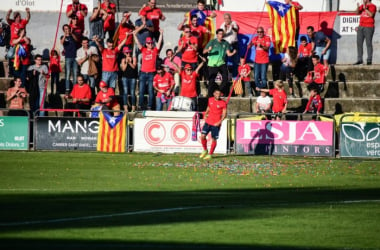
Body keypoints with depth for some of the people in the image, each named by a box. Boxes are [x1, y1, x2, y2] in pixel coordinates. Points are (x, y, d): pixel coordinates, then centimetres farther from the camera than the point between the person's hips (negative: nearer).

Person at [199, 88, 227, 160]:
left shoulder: (223, 103, -7)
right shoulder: (210, 100, 6)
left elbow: (224, 114, -6)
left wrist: (219, 122, -18)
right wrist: (205, 114, 5)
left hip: (216, 124, -4)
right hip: (208, 122, 4)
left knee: (213, 139, 1)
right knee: (202, 136, -5)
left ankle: (210, 154, 15)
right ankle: (205, 150, 18)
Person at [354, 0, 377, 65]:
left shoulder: (372, 6, -4)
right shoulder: (362, 5, 15)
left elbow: (371, 14, -18)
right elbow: (357, 13, 9)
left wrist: (365, 8, -19)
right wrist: (358, 7, -8)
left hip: (369, 27, -7)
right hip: (361, 27, 7)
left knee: (368, 43, -5)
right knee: (359, 43, 4)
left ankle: (369, 60, -3)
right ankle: (360, 60, 9)